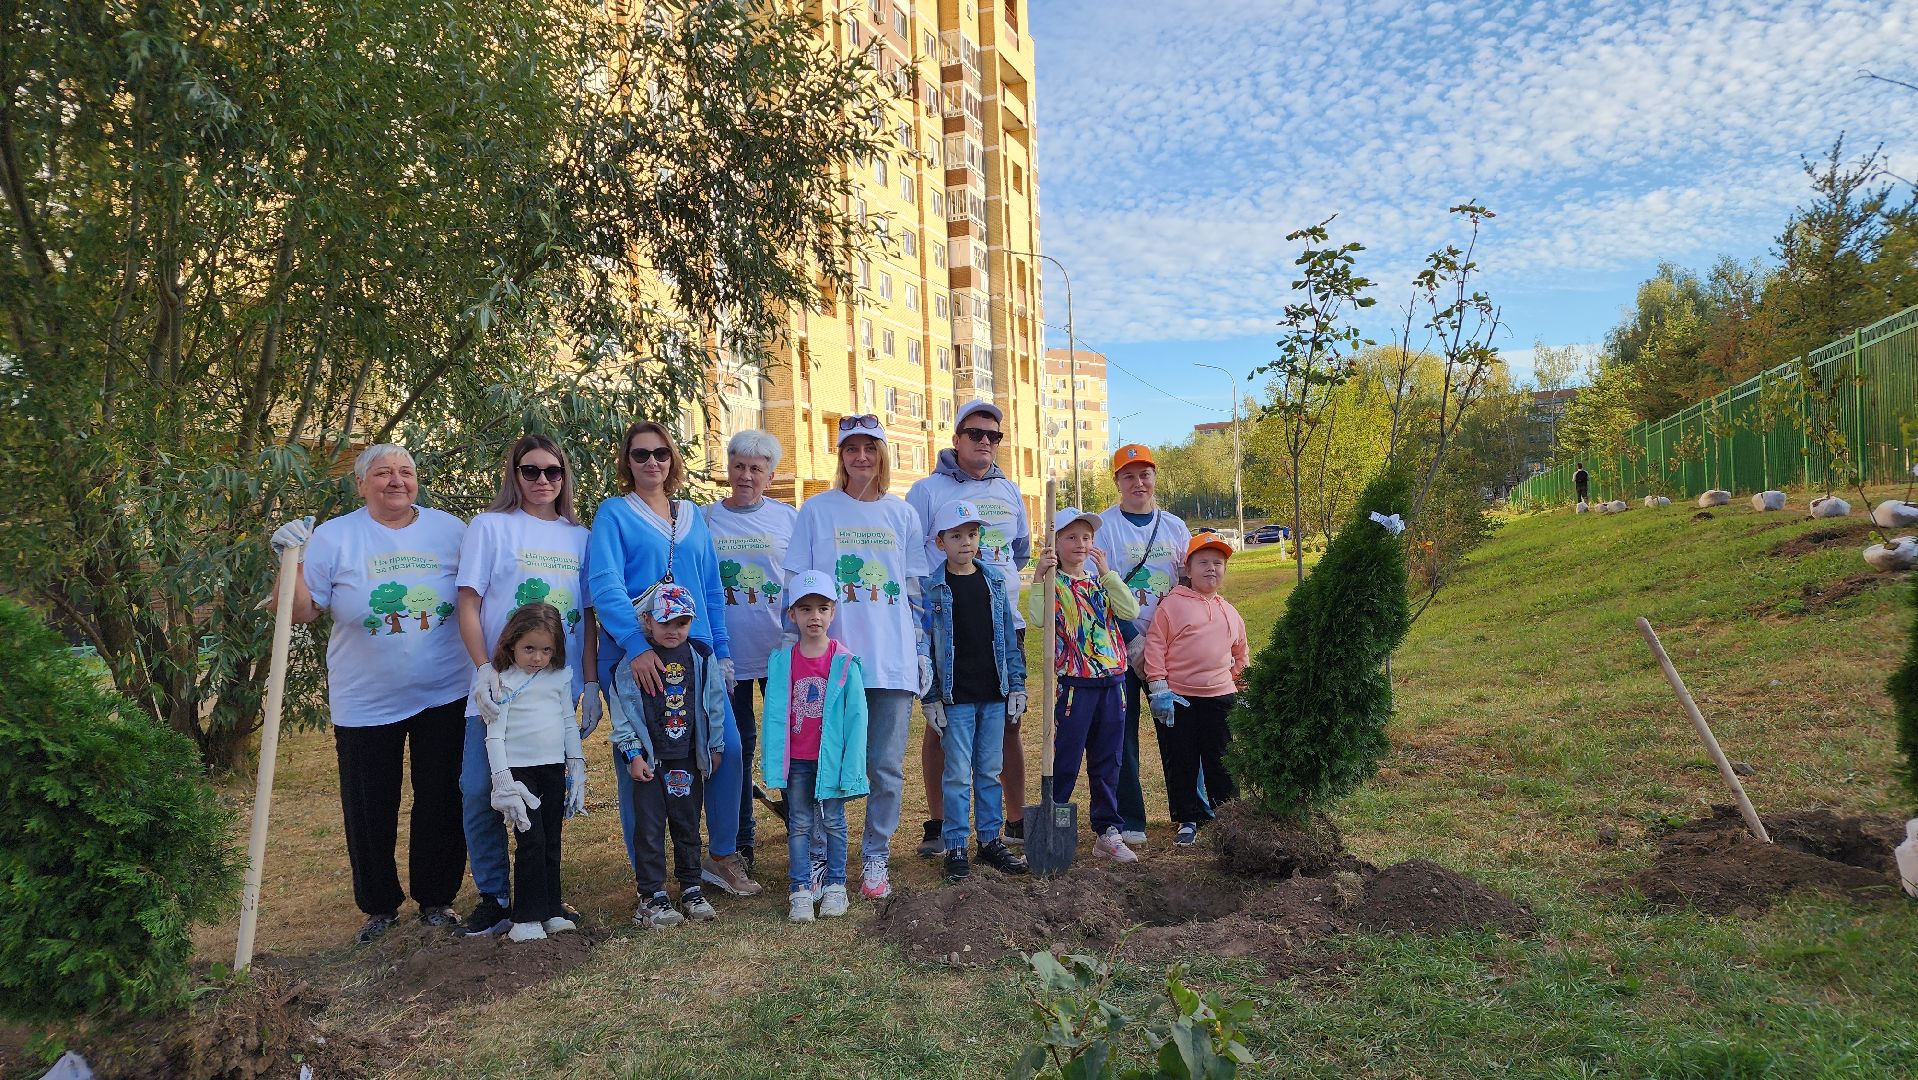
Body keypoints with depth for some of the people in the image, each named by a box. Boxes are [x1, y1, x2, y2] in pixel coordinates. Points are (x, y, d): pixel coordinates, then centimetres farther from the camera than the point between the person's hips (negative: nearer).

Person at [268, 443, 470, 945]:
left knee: (442, 803, 10)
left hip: (445, 696, 1)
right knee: (369, 811, 10)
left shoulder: (450, 529, 1)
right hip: (365, 702, -1)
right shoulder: (333, 536, -4)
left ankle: (437, 899, 27)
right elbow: (299, 612, -7)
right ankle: (380, 906, 29)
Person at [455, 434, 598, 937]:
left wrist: (591, 683, 4)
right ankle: (494, 897, 13)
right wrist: (484, 669, -16)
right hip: (499, 688, -2)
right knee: (481, 792, -4)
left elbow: (588, 618, 11)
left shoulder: (579, 537, 11)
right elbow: (468, 605, -4)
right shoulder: (490, 526, 1)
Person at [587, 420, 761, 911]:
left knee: (728, 747, -3)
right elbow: (604, 583, -15)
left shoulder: (693, 516, 14)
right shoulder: (613, 514, -1)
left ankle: (721, 856, 17)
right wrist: (636, 644, -28)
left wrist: (722, 651, 10)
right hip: (633, 656, -4)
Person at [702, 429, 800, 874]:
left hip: (783, 653, 0)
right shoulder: (705, 519, 3)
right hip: (727, 654, 0)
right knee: (736, 746, 9)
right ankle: (739, 844, 22)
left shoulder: (789, 517, 3)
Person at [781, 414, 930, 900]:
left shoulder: (903, 514, 10)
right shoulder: (817, 510, 3)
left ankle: (876, 856, 21)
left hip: (893, 660, 2)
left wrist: (922, 652, 9)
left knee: (887, 766, 6)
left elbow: (917, 591, 13)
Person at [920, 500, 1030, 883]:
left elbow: (1009, 637, 10)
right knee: (957, 775, 2)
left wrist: (1017, 685, 6)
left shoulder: (995, 582, 7)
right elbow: (923, 645, -4)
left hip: (994, 695, 4)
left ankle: (990, 839, 24)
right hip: (955, 697, -3)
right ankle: (955, 847, 13)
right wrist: (930, 698, -7)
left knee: (990, 771, 12)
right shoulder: (932, 588, -4)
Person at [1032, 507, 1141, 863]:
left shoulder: (1101, 582, 11)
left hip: (1112, 680, 5)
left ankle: (1108, 832, 22)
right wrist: (1039, 575, -31)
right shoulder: (1054, 583, -4)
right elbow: (1039, 618, -24)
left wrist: (1107, 571, -10)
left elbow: (1131, 611, -6)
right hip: (1075, 683, -5)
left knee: (1107, 763, 12)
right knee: (1066, 763, 1)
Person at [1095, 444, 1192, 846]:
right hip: (1119, 646, -3)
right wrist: (1133, 639, -14)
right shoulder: (1102, 526, -3)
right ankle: (1127, 820, 10)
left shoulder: (1175, 527, 11)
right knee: (1121, 733, -1)